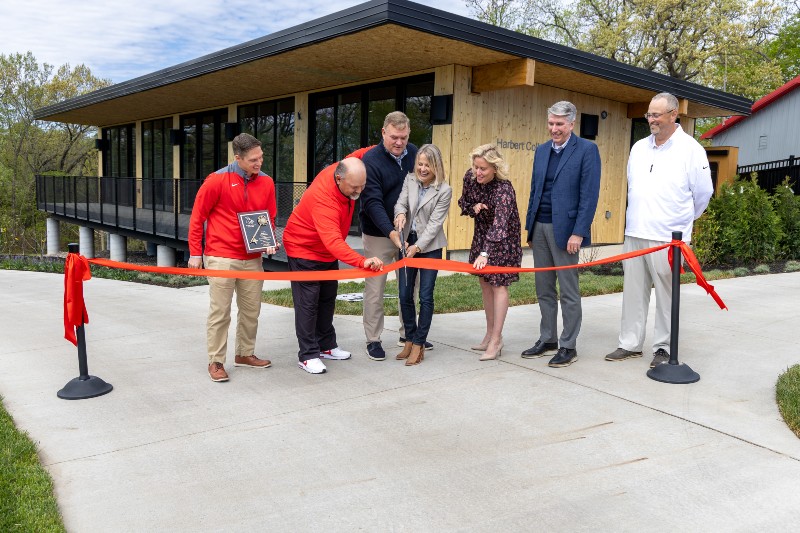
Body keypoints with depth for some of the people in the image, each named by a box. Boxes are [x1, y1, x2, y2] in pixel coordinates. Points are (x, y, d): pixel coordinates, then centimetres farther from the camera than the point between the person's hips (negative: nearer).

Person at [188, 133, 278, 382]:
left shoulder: (266, 182, 3)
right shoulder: (217, 180, -9)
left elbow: (269, 218, 15)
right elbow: (197, 217, -3)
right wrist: (195, 252, -3)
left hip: (252, 259, 5)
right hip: (221, 258, -5)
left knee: (251, 310, 12)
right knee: (220, 312, 1)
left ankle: (245, 354, 28)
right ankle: (216, 361, 12)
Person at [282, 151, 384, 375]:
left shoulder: (343, 170, -17)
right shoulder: (322, 198, -40)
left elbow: (357, 155, 9)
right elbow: (333, 241, -52)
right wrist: (362, 261, -64)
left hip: (328, 253, 9)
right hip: (304, 250, -9)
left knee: (327, 299, 14)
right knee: (308, 302, -8)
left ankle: (326, 346, 26)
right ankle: (308, 356, 1)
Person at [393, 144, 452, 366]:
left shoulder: (444, 190, -11)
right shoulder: (410, 180, 2)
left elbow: (435, 223, -13)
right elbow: (400, 203, -1)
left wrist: (418, 246, -18)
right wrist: (400, 213, -25)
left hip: (429, 246, -4)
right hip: (408, 243, 4)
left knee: (425, 296, -2)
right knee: (405, 294, 6)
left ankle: (419, 345, 8)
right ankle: (409, 340, 21)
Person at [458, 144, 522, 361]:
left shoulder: (504, 189, -32)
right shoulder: (470, 177, -12)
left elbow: (500, 225, -43)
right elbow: (463, 202, 5)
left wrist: (485, 253, -53)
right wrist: (473, 208, -18)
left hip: (503, 239, -7)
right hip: (482, 233, 7)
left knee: (498, 284, -8)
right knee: (484, 282, 10)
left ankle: (496, 340, -2)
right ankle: (490, 334, 21)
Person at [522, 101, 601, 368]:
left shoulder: (587, 149, -5)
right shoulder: (542, 150, 14)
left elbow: (589, 194, -11)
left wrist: (578, 233, -16)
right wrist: (529, 227, 14)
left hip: (565, 229, -6)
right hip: (539, 227, 6)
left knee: (568, 292, 2)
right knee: (544, 290, 12)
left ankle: (568, 347, 11)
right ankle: (547, 340, 24)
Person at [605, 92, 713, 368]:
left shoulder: (690, 149, -4)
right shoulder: (639, 148, 12)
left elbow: (703, 193, 3)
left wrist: (681, 220, 13)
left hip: (668, 238, -5)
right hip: (634, 234, 5)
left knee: (666, 294, 2)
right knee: (633, 291, 9)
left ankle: (664, 348, 14)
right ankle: (630, 344, 18)